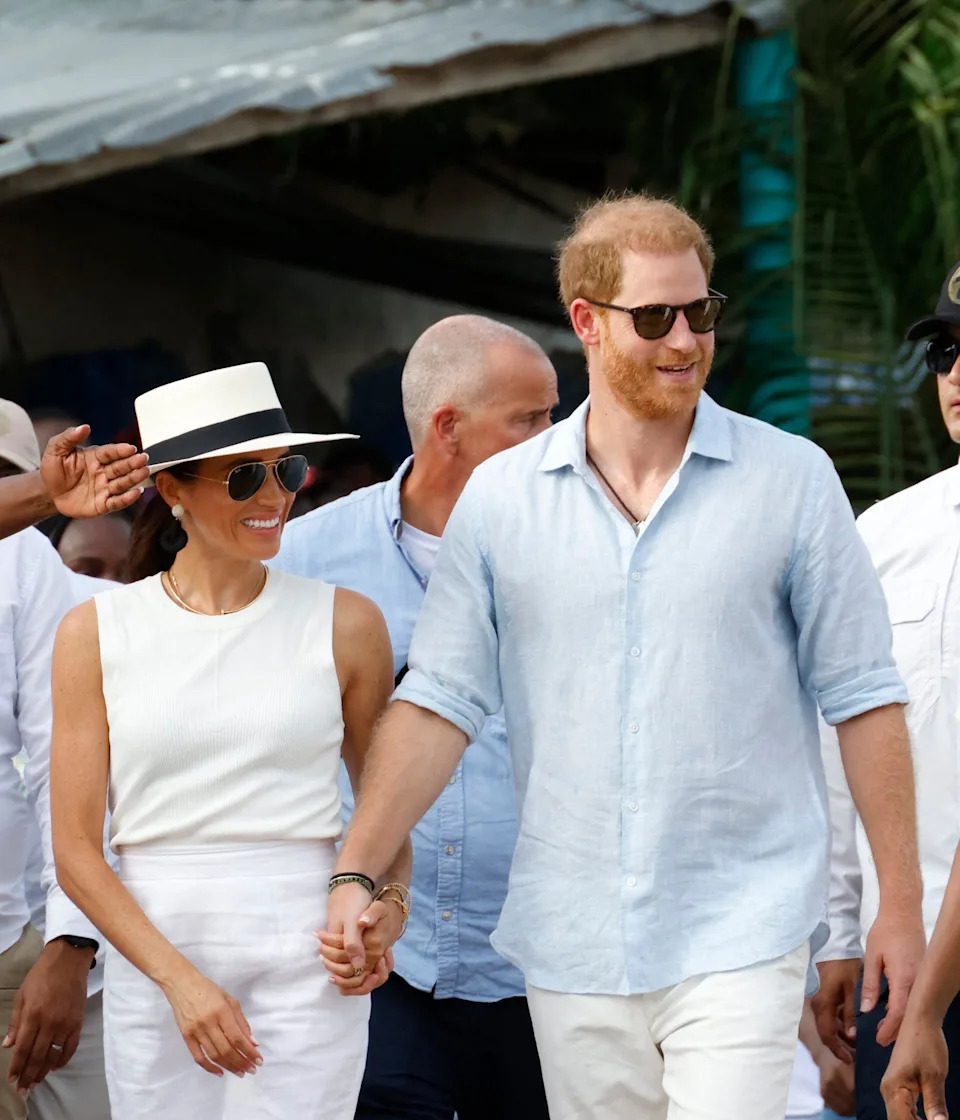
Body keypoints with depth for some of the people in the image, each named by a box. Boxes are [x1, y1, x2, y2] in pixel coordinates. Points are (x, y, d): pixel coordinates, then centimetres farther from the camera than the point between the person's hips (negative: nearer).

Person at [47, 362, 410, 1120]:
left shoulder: (345, 625, 4)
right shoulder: (97, 632, 4)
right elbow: (76, 850, 1)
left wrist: (388, 903, -6)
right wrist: (179, 978, -11)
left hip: (305, 968, -1)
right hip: (149, 963, 1)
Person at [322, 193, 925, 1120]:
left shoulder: (791, 479, 0)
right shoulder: (499, 497, 5)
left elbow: (862, 698, 2)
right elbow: (439, 699, 4)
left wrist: (901, 901, 0)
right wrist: (355, 870, -6)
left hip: (741, 934, -2)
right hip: (570, 941, 3)